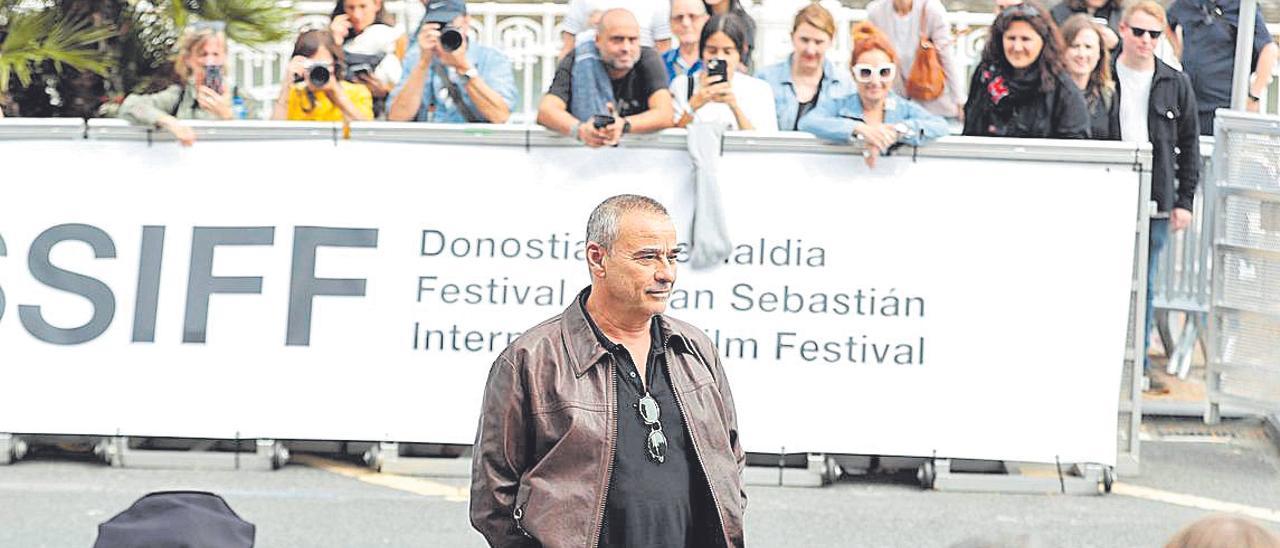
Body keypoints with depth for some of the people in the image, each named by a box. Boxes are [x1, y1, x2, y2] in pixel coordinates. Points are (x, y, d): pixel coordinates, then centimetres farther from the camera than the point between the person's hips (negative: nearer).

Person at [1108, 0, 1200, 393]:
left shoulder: (1175, 84, 6)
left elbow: (1189, 144, 10)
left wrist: (1185, 200, 5)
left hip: (1154, 202, 2)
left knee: (1143, 284, 6)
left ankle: (1138, 363, 12)